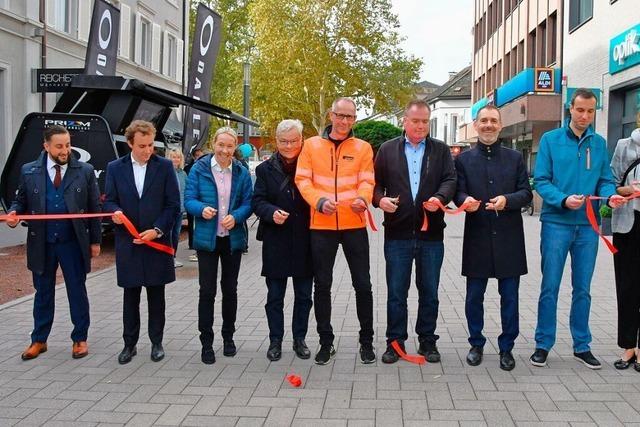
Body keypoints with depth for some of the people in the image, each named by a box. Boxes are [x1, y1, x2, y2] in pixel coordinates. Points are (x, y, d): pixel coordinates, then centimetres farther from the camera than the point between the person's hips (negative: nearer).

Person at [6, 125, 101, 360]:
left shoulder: (85, 171, -1)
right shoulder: (29, 171, 2)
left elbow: (94, 208, 1)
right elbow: (21, 201, 10)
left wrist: (95, 241, 0)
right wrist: (14, 213, -14)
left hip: (74, 243, -1)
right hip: (42, 243, 2)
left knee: (77, 291, 7)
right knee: (43, 292, 13)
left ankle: (80, 339, 20)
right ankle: (39, 340, 25)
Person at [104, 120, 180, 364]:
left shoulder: (164, 166, -1)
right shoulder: (115, 168, 4)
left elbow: (173, 204, -2)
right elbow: (109, 201, 6)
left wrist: (157, 230, -12)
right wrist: (115, 212, -17)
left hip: (157, 241, -1)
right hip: (127, 243, 1)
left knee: (156, 295, 8)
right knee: (130, 296, 9)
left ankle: (156, 342, 21)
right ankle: (129, 344, 21)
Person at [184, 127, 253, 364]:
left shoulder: (241, 173, 2)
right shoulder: (199, 169, -4)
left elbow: (248, 203, 1)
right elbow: (188, 200, -5)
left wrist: (236, 217, -19)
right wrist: (201, 209, -26)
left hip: (233, 239, 2)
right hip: (207, 238, -2)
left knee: (230, 289, 13)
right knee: (207, 291, -1)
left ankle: (228, 337, 28)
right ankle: (206, 342, 9)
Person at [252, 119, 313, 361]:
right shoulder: (265, 169, 3)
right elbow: (257, 201, -1)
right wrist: (272, 212, -20)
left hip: (304, 241, 0)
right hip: (276, 242, 0)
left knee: (304, 295, 10)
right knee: (275, 296, 8)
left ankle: (299, 339, 25)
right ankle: (275, 340, 21)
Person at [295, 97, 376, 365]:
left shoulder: (363, 147, 5)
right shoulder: (312, 145, 5)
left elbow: (366, 181, -2)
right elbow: (302, 179, -1)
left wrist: (363, 199, -24)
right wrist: (319, 201, -18)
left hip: (354, 224, 0)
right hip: (321, 225, 0)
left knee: (362, 284, 5)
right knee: (322, 285, 7)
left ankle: (367, 341, 20)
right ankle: (326, 342, 21)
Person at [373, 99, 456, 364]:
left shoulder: (441, 150, 9)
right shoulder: (388, 149, 8)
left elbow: (450, 180, 0)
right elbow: (376, 182, 8)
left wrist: (440, 198, -20)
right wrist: (380, 199, -13)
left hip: (431, 233, 1)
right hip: (398, 232, -1)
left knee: (429, 292, 10)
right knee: (396, 291, 6)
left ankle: (427, 340, 23)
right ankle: (395, 341, 18)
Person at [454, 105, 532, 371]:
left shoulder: (515, 158, 8)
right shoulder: (464, 159, 7)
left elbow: (526, 193, 4)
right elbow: (458, 192, 1)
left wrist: (507, 200, -16)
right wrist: (465, 201, -22)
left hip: (509, 238, 0)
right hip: (477, 237, 0)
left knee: (509, 296, 6)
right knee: (474, 296, 7)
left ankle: (506, 347, 20)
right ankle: (476, 344, 24)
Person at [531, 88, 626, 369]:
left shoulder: (599, 143, 10)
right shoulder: (551, 140, 0)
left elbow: (605, 180, 9)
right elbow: (541, 181, -5)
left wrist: (610, 195, -14)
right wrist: (564, 200, -20)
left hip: (588, 225, 3)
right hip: (556, 222, -3)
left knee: (582, 288, 11)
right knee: (550, 287, 3)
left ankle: (581, 345, 23)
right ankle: (543, 344, 14)